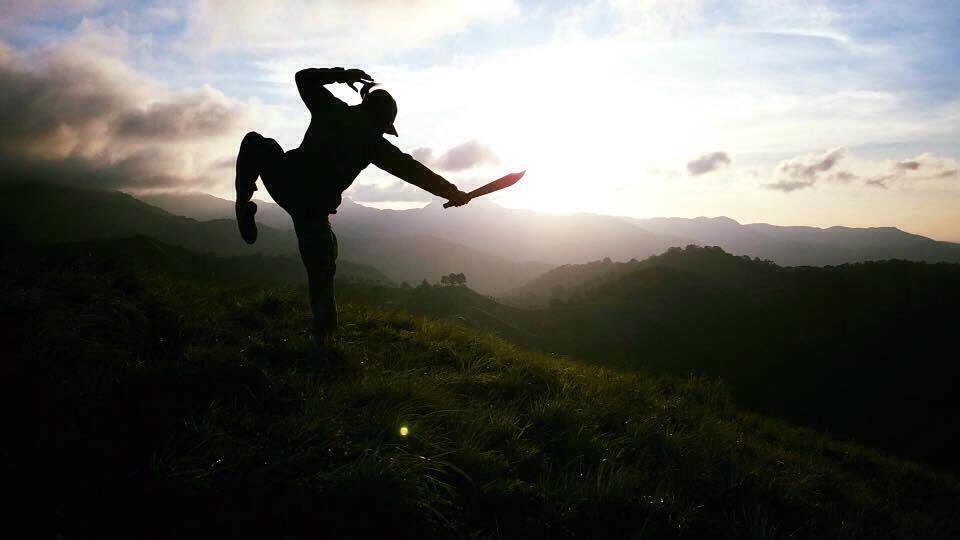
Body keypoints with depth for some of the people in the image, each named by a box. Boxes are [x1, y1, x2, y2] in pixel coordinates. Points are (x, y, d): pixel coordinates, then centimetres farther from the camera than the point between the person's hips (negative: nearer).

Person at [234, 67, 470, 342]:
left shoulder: (330, 109, 10)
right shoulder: (374, 143, 4)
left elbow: (304, 77, 24)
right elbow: (413, 170, 6)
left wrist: (342, 75, 28)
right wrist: (452, 192, 11)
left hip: (285, 183, 1)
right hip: (315, 206, -1)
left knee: (253, 142, 30)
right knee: (321, 266, 17)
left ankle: (245, 203, 11)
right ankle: (324, 332, 17)